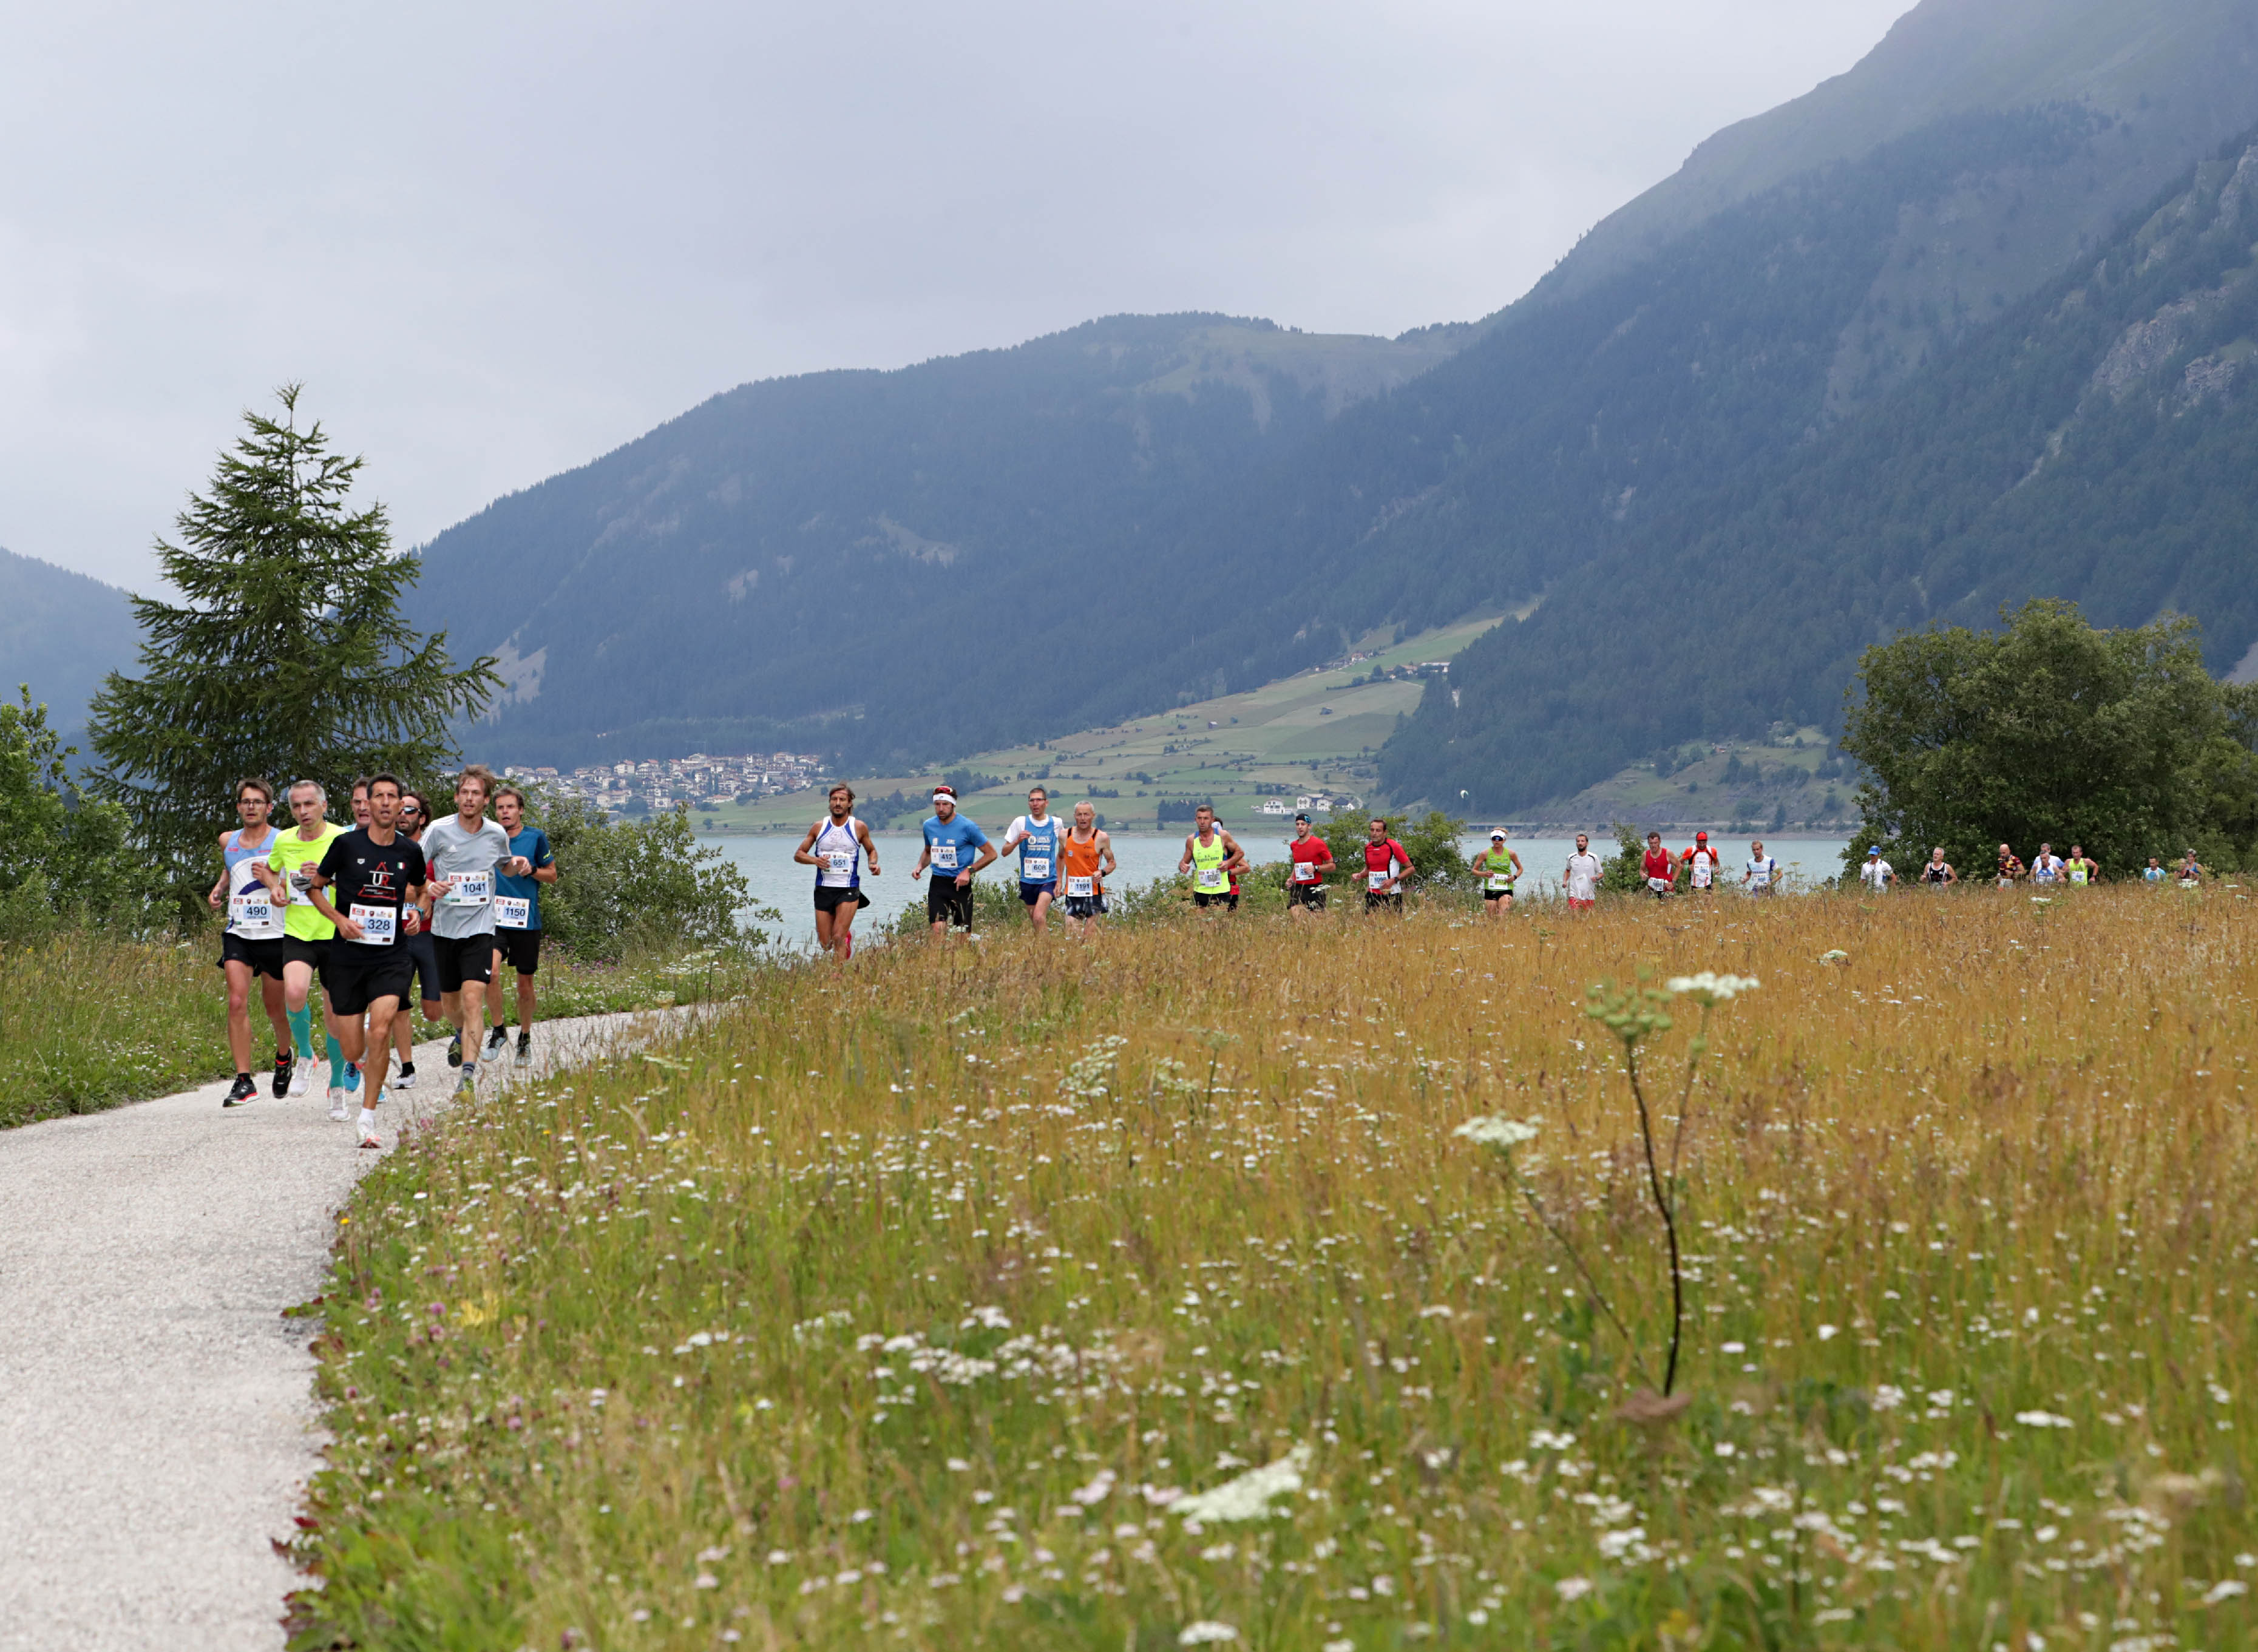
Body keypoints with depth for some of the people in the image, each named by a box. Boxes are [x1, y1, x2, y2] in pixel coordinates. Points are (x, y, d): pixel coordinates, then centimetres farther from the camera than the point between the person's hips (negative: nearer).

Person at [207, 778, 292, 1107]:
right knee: (237, 1002, -14)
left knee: (275, 1008, 10)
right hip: (238, 934, 3)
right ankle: (244, 1081, -13)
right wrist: (219, 889, 14)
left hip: (274, 935, -3)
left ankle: (284, 1056, 41)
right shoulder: (227, 841, 10)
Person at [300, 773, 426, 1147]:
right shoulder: (346, 844, -4)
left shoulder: (410, 851, 4)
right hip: (347, 957, -1)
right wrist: (339, 919, -8)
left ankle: (368, 1118, -11)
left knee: (380, 1029, -22)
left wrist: (417, 911, 4)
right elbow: (315, 887, 7)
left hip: (391, 958, 1)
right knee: (353, 1052, 1)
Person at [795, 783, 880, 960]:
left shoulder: (859, 827, 0)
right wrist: (814, 860, -14)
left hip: (849, 890, -3)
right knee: (825, 944, 8)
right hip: (823, 890, 3)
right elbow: (798, 854, 8)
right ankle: (848, 936, 39)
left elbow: (871, 850, 18)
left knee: (838, 938, -18)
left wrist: (873, 864, -5)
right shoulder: (819, 827, 3)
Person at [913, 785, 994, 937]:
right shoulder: (929, 826, 6)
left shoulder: (967, 827, -8)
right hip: (938, 883, 3)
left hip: (960, 884, -3)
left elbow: (991, 854, -2)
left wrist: (969, 871, -12)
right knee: (937, 929, -14)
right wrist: (920, 866, 6)